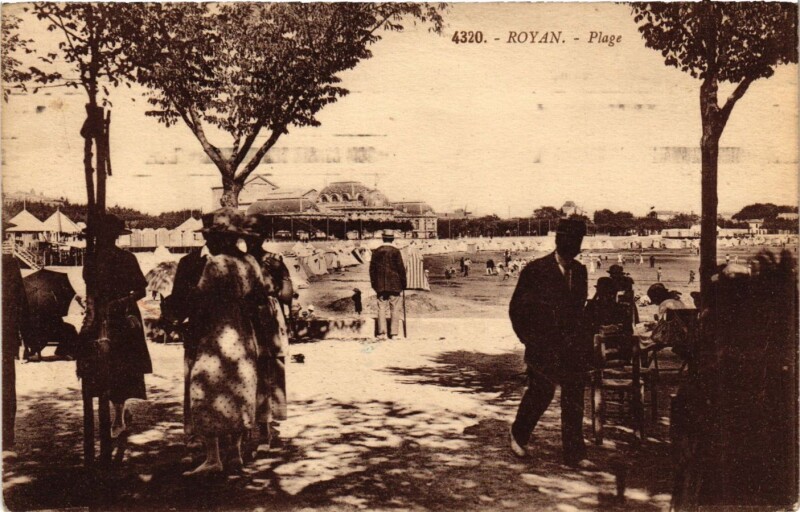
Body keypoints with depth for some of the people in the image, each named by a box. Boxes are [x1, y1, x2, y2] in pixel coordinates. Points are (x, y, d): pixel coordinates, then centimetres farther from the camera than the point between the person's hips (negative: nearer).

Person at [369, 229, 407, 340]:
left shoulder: (376, 252, 1)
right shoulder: (396, 251, -7)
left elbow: (372, 268, 5)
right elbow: (401, 268, -6)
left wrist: (373, 283, 15)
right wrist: (403, 283, 4)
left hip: (380, 285, 2)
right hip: (394, 285, -2)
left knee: (382, 308, 5)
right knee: (395, 309, 4)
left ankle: (382, 332, 1)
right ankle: (394, 332, 3)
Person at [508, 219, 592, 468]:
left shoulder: (580, 271, 9)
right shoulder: (536, 270, -8)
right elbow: (517, 308, -3)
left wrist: (584, 340, 7)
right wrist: (530, 341, -6)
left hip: (574, 346, 5)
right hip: (544, 347, -4)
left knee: (574, 399, 5)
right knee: (540, 393, 3)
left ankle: (574, 453, 14)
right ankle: (518, 434, 29)